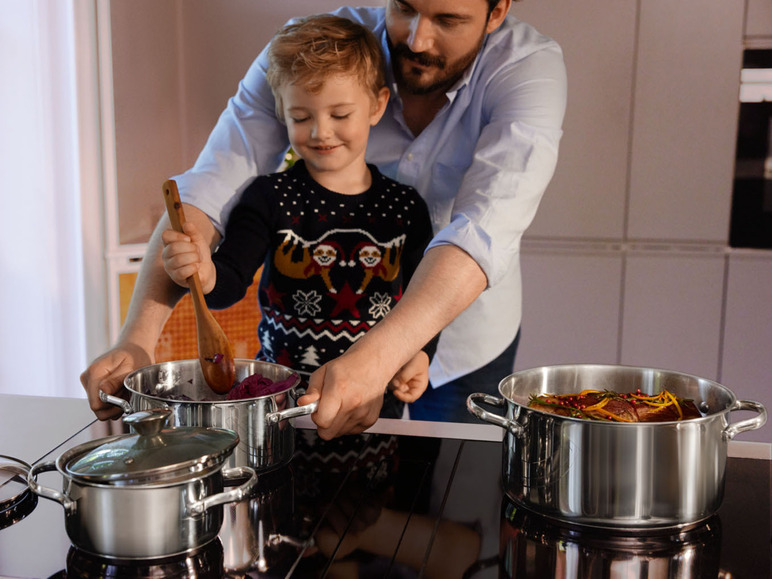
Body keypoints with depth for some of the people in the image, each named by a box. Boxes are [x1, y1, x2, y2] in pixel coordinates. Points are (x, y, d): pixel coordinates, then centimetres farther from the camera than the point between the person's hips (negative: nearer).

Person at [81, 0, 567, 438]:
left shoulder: (530, 67, -24)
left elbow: (485, 230, -39)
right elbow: (209, 191, -28)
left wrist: (375, 358, -53)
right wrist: (137, 338, -41)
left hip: (463, 339, 0)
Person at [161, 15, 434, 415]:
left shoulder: (405, 208, 1)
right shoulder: (271, 198, -4)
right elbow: (231, 283, -12)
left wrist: (420, 355, -9)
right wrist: (206, 276, -35)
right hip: (278, 396, -1)